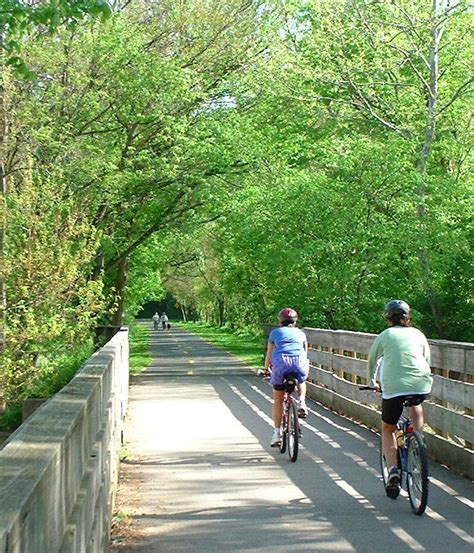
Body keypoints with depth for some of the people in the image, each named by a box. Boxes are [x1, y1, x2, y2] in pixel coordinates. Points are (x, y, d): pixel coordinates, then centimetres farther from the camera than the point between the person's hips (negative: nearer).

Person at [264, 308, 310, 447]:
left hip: (280, 362, -1)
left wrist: (266, 368, 45)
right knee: (301, 382, 37)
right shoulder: (301, 333, 27)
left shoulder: (275, 332, 24)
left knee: (278, 400, 14)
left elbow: (269, 354, 29)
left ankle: (277, 433, 11)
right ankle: (302, 402, 11)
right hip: (299, 362, 1)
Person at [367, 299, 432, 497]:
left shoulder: (384, 336, 12)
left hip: (393, 387, -2)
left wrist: (372, 382, 41)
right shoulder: (418, 334, 16)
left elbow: (372, 362, 24)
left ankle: (393, 469, 0)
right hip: (421, 385, 2)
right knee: (416, 405, 38)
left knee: (387, 430, 17)